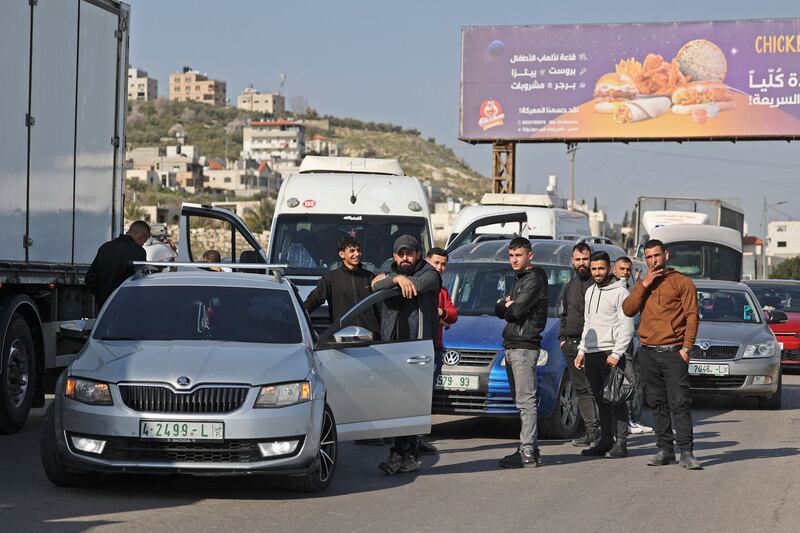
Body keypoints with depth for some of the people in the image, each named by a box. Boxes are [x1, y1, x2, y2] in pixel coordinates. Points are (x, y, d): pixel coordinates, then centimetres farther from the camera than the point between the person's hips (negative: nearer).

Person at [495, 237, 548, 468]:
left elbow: (517, 311, -19)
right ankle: (530, 448, 16)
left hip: (524, 347, -10)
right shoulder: (520, 280, 22)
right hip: (511, 347, 10)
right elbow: (499, 310, 18)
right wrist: (507, 305, -3)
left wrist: (507, 306, 3)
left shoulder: (534, 279, -9)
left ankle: (527, 453, -15)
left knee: (526, 401, -12)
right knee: (521, 401, 11)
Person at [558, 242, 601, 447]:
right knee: (580, 390, 7)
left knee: (595, 388, -10)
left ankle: (602, 430, -7)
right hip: (571, 344, 7)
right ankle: (592, 429, 11)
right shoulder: (570, 286, 20)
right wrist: (562, 337, 16)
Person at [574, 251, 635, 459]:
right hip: (591, 354, 7)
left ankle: (621, 442, -6)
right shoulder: (590, 292, 18)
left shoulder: (620, 292, -6)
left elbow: (626, 327, -11)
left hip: (611, 354, -7)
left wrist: (617, 353, -18)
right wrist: (581, 351, 17)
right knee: (601, 400, 10)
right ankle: (605, 439, 15)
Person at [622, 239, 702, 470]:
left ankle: (686, 452, -11)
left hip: (673, 353, -5)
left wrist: (686, 347, -12)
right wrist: (645, 285, -4)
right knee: (658, 405, 7)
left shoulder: (682, 282, 2)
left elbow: (692, 316, -3)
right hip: (648, 353, 5)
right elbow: (628, 310, 4)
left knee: (679, 404, -10)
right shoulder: (642, 285, 17)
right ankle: (665, 450, 12)